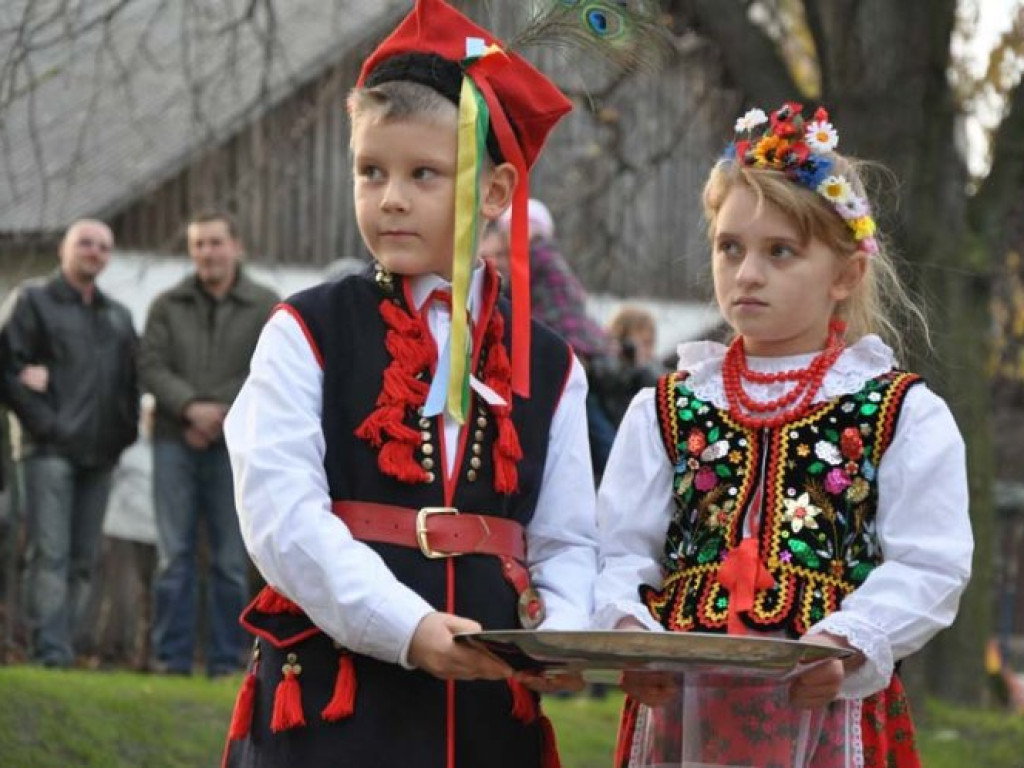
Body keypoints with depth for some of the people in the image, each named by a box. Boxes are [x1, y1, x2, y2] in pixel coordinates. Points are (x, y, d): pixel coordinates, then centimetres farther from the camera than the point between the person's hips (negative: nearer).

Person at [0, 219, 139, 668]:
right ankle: (50, 649, -18)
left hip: (100, 454, 6)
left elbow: (132, 379, 21)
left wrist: (126, 429, 5)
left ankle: (67, 645, 8)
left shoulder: (119, 317, 21)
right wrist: (41, 420, -12)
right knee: (50, 552, -13)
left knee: (83, 559, 4)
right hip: (51, 449, -6)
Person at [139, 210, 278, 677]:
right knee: (174, 556, -1)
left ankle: (226, 663, 4)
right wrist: (191, 407, -15)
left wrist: (220, 417, -11)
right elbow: (151, 366, 2)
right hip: (175, 443, 1)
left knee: (231, 561, 0)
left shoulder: (266, 307, 5)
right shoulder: (168, 306, 12)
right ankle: (171, 660, 1)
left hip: (236, 446, -1)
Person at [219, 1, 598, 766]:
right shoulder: (308, 332, 2)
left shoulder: (548, 366, 11)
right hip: (331, 702, -3)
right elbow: (282, 512, -9)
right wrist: (406, 628, -20)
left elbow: (567, 540, 10)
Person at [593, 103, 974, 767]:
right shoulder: (666, 410, 12)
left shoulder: (908, 414, 4)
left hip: (832, 707, -2)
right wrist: (627, 626, -15)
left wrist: (841, 643, -21)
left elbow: (928, 567, -5)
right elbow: (622, 550, 6)